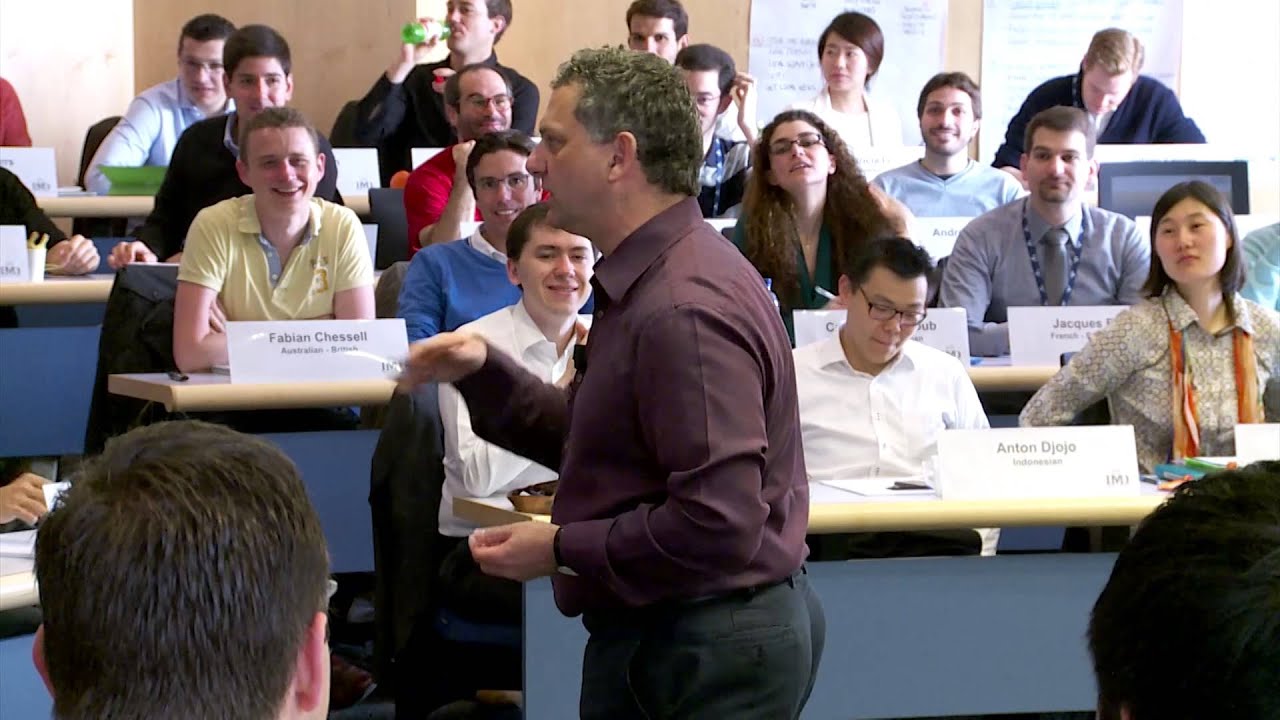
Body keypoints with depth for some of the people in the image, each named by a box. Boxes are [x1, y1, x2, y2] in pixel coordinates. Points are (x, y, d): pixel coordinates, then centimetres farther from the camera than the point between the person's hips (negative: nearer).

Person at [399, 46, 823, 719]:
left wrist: (560, 549, -19)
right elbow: (601, 441, 19)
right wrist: (483, 373, 6)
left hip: (709, 652, -10)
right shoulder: (647, 280, 11)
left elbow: (717, 525, -30)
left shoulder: (684, 310, -25)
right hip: (653, 633, 10)